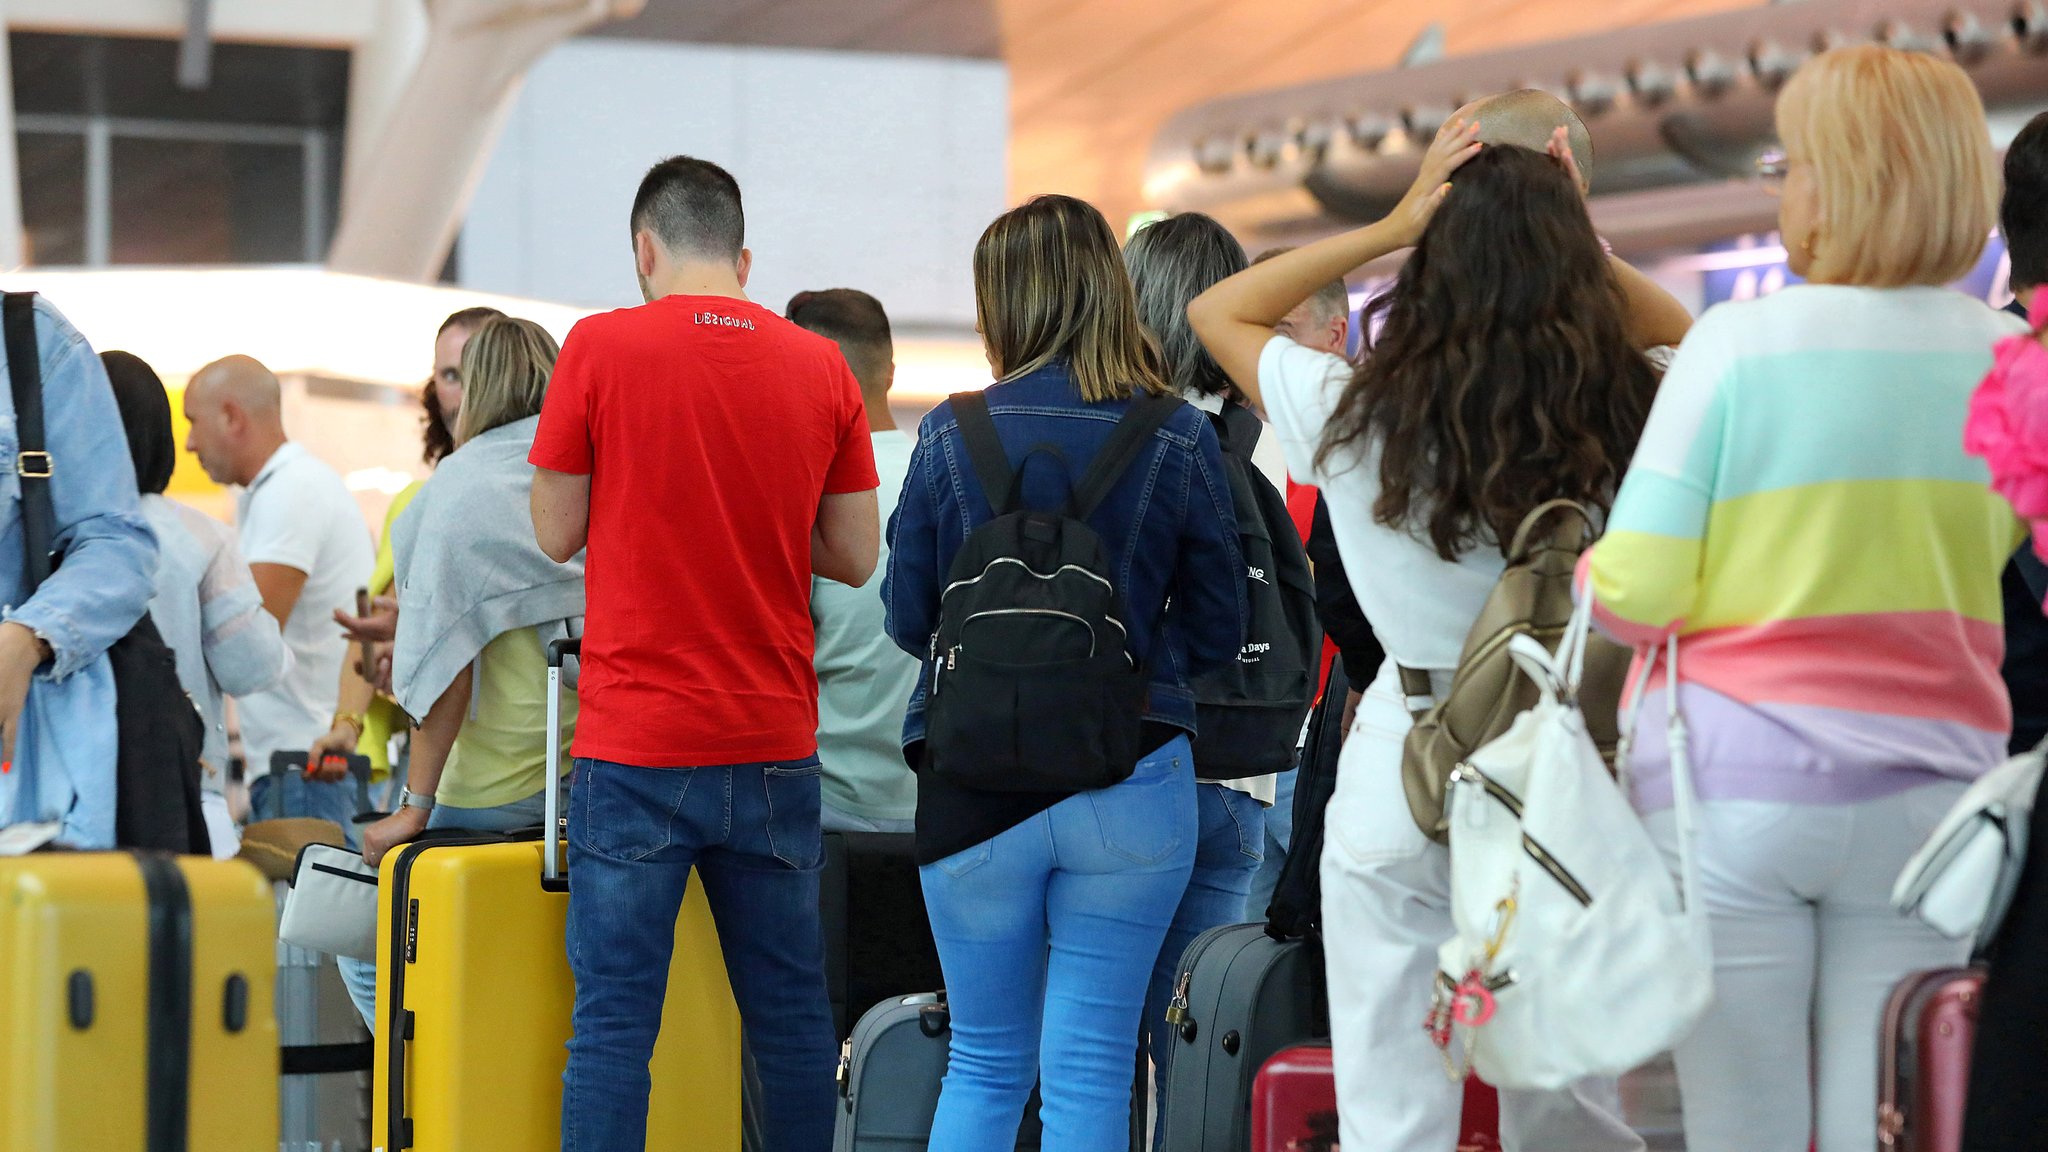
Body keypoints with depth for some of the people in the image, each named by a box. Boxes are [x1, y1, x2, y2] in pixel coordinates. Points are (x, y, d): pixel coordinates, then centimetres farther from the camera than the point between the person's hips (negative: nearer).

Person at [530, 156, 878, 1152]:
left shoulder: (601, 347, -5)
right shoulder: (821, 367, 3)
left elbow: (557, 533, 2)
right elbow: (855, 557, 7)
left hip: (635, 742, -3)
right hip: (773, 742, 3)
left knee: (614, 1017, -2)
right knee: (791, 1013, 11)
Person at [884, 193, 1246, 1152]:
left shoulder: (952, 435, -4)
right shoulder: (1179, 441, -3)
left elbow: (908, 618, 3)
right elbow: (1218, 630, 2)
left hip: (974, 785, 0)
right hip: (1133, 784, 0)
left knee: (983, 1065, 13)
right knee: (1089, 1072, 4)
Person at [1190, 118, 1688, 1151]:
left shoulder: (1358, 417, -9)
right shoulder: (1619, 418, -6)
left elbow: (1218, 312, 9)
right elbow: (1679, 333, 18)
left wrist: (1390, 229, 3)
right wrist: (1564, 233, 6)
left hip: (1401, 784, -2)